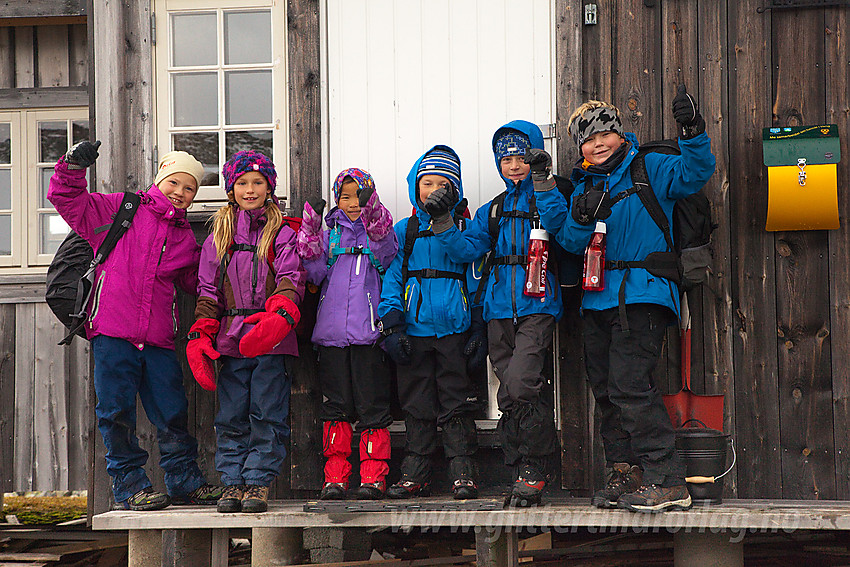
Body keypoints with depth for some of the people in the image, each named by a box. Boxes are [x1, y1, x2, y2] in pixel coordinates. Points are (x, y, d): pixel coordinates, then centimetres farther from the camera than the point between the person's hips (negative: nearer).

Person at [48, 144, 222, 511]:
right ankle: (129, 485, 8)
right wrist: (74, 165, -11)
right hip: (112, 332, -3)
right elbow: (67, 200, 5)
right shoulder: (120, 210, 7)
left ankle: (185, 481, 19)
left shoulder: (185, 238, 18)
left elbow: (195, 281, 28)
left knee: (172, 412, 5)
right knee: (116, 411, -3)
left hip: (158, 339, 4)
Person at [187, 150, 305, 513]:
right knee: (231, 416, 2)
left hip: (272, 338, -2)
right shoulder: (219, 234, 14)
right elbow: (208, 289, 12)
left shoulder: (281, 232, 6)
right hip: (232, 338, 3)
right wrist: (200, 336, -2)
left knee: (267, 414, -4)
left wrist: (279, 314, -28)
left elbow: (291, 279, -7)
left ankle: (259, 483, 2)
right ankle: (232, 483, 8)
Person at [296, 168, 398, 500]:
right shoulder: (329, 234, 16)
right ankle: (335, 476, 8)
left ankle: (373, 476, 3)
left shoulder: (377, 230, 10)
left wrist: (373, 210, -27)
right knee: (336, 406, 4)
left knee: (372, 406, -2)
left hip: (369, 332, -2)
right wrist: (310, 229, -5)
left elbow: (386, 249, -13)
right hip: (332, 332, 3)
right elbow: (316, 273, 5)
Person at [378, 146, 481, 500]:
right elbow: (392, 278, 6)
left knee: (456, 402, -2)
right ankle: (415, 474, 12)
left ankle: (463, 473, 2)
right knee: (416, 405, 5)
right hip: (414, 330, 2)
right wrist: (392, 325, -5)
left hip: (454, 329, -2)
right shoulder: (404, 232, 10)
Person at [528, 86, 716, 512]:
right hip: (598, 300, 7)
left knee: (629, 385, -17)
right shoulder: (584, 187, 16)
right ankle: (624, 476, 19)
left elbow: (693, 174, -12)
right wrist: (582, 218, -15)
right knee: (606, 389, 9)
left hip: (641, 296, -7)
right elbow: (572, 242, 5)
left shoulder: (650, 169, 3)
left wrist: (692, 132, -27)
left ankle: (667, 481, -14)